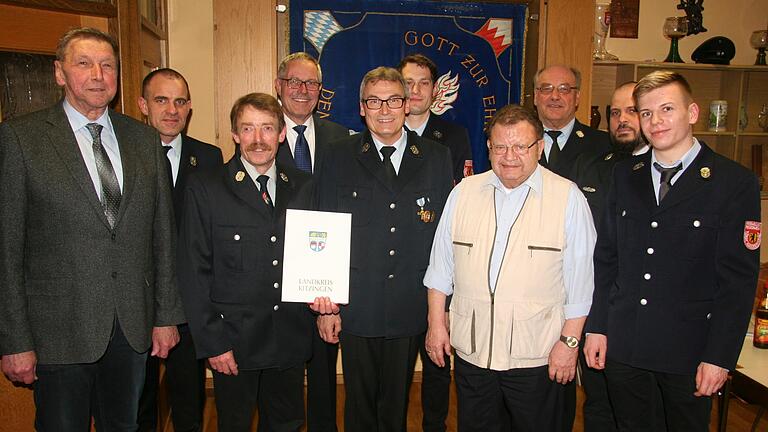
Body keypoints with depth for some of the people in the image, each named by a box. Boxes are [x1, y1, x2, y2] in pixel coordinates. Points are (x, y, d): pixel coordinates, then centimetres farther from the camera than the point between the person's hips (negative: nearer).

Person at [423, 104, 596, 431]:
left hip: (537, 356, -2)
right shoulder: (463, 192, 3)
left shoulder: (568, 198, -6)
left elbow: (579, 279, -4)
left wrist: (569, 341, -6)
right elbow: (441, 265, 7)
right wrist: (436, 324, 5)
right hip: (470, 349, 3)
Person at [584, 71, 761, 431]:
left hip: (688, 348, -3)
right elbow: (606, 257, 5)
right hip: (621, 344, 3)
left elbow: (739, 280, -9)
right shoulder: (624, 175, 4)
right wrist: (596, 327, 2)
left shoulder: (735, 183, -8)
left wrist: (719, 356, -11)